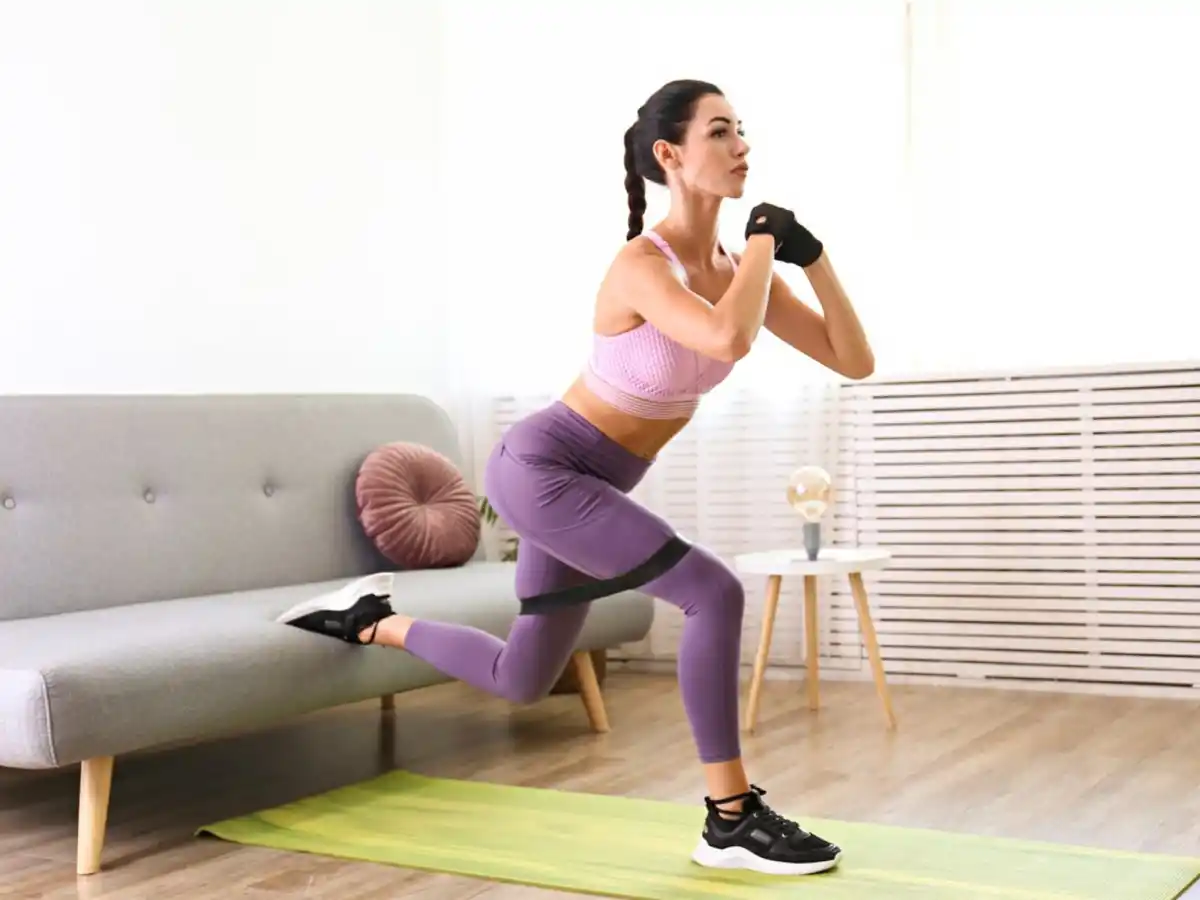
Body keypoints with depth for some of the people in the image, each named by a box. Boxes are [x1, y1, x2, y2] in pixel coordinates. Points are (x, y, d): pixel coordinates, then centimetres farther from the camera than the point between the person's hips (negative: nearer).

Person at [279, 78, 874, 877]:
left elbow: (855, 362, -2)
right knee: (715, 593, -20)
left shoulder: (738, 268, -2)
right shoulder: (641, 265, -25)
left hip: (590, 483, 9)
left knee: (519, 680, 19)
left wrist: (812, 257, -13)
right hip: (540, 467, -9)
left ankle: (370, 624, 38)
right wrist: (764, 244, -27)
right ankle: (730, 820, -8)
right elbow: (729, 341, -44)